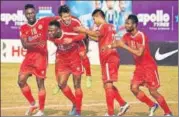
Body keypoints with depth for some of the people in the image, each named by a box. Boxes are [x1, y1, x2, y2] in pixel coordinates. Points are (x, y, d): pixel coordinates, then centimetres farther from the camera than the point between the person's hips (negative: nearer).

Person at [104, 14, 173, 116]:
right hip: (139, 67, 8)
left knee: (153, 91, -6)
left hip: (149, 67, -8)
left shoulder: (141, 36, -22)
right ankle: (152, 105, 16)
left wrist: (124, 46, -30)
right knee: (134, 88, -2)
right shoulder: (127, 36, 2)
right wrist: (110, 46, -26)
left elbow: (139, 53, -29)